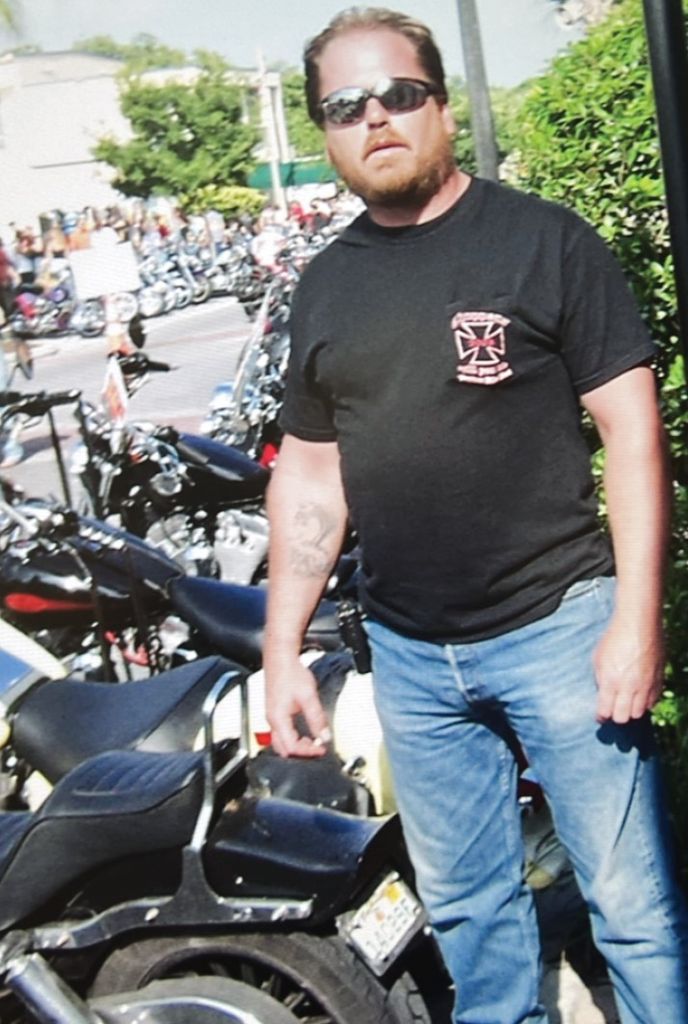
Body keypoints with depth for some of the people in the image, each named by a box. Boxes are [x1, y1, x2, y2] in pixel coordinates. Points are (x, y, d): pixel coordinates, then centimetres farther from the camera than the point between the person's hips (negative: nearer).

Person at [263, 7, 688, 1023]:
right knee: (467, 910, 17)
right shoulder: (325, 285, 9)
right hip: (408, 655, 5)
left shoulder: (544, 240, -4)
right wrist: (283, 651, 9)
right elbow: (308, 477, 12)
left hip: (558, 627, -4)